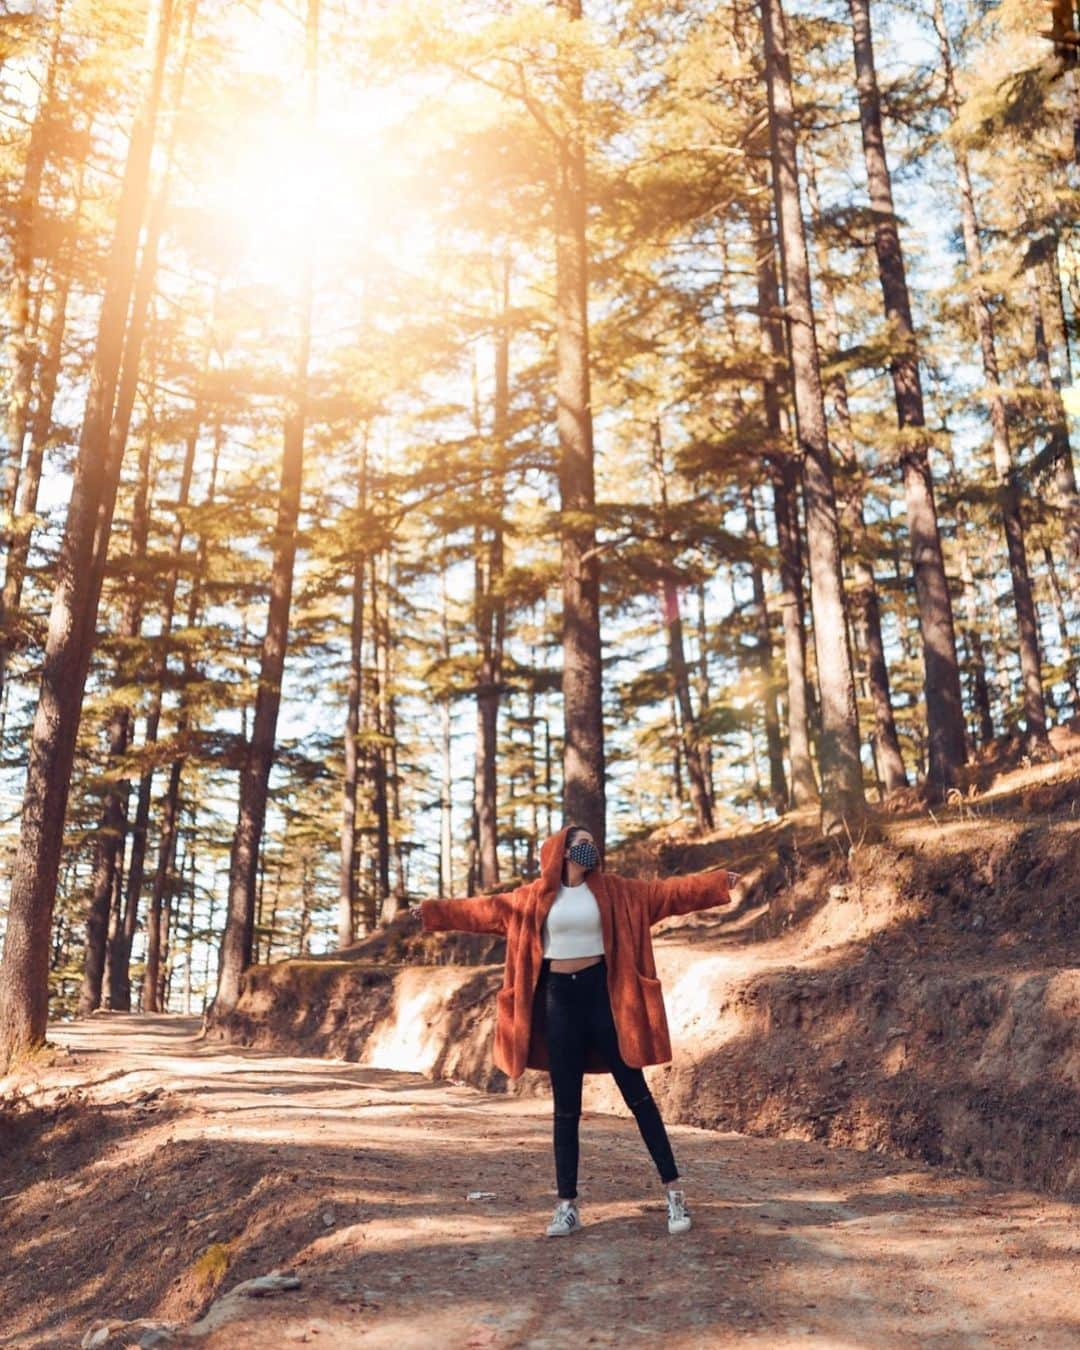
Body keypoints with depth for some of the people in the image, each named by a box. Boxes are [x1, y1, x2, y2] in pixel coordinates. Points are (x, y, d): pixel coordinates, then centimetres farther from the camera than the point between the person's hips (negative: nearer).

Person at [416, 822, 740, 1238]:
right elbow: (487, 908, 11)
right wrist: (435, 911, 11)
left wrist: (718, 883, -9)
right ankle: (567, 1204, 15)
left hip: (602, 992, -1)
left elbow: (665, 891, -2)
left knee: (637, 1095, 2)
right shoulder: (535, 896, 4)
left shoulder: (612, 890, 3)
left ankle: (673, 1190, 10)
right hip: (557, 998, 1)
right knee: (565, 1107, 7)